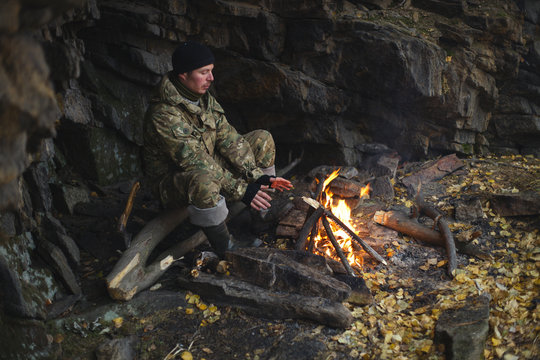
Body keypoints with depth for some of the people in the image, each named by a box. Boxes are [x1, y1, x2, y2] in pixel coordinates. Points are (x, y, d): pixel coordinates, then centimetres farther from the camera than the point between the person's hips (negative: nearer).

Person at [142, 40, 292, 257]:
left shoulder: (206, 100, 0)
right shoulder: (164, 115, -27)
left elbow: (229, 141, -5)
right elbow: (197, 164, -31)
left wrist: (257, 176, -15)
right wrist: (240, 190, -32)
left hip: (210, 167, 8)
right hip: (172, 182, -8)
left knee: (262, 139, 1)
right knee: (204, 179, -44)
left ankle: (263, 213, 11)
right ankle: (224, 248, -20)